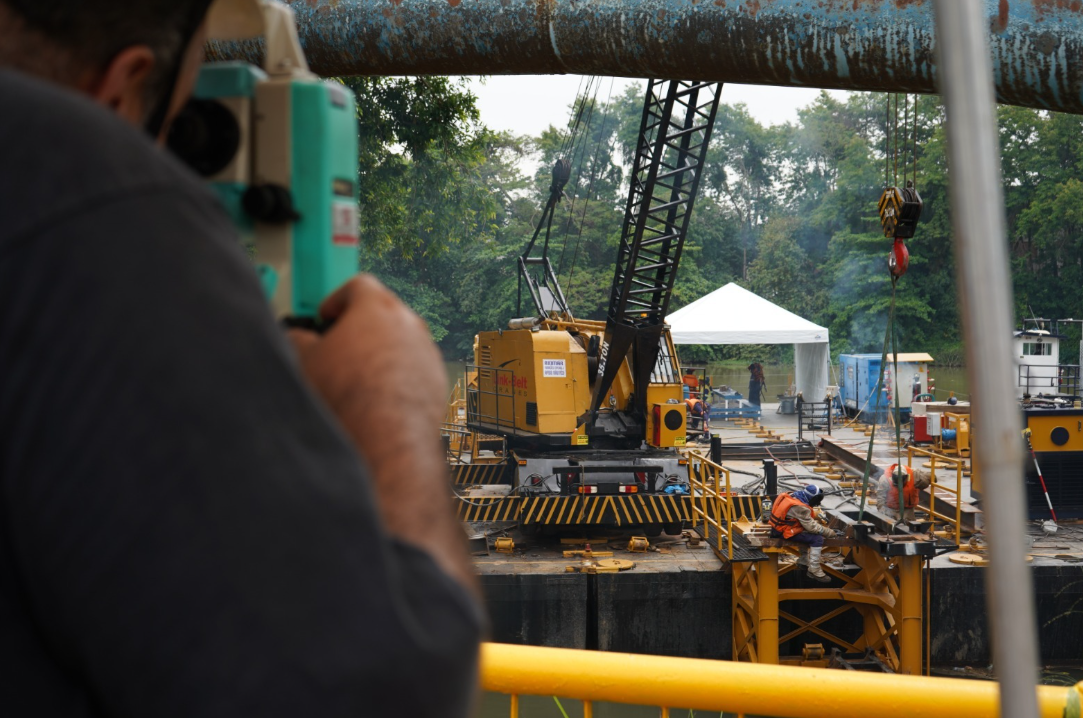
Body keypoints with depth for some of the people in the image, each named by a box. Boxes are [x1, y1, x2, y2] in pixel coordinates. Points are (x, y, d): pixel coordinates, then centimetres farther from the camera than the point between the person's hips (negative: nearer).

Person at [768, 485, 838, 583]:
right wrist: (832, 533, -12)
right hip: (786, 533, -10)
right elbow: (812, 527, -21)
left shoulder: (793, 496, 3)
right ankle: (814, 571, -10)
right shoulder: (800, 508, -25)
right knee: (817, 539, -15)